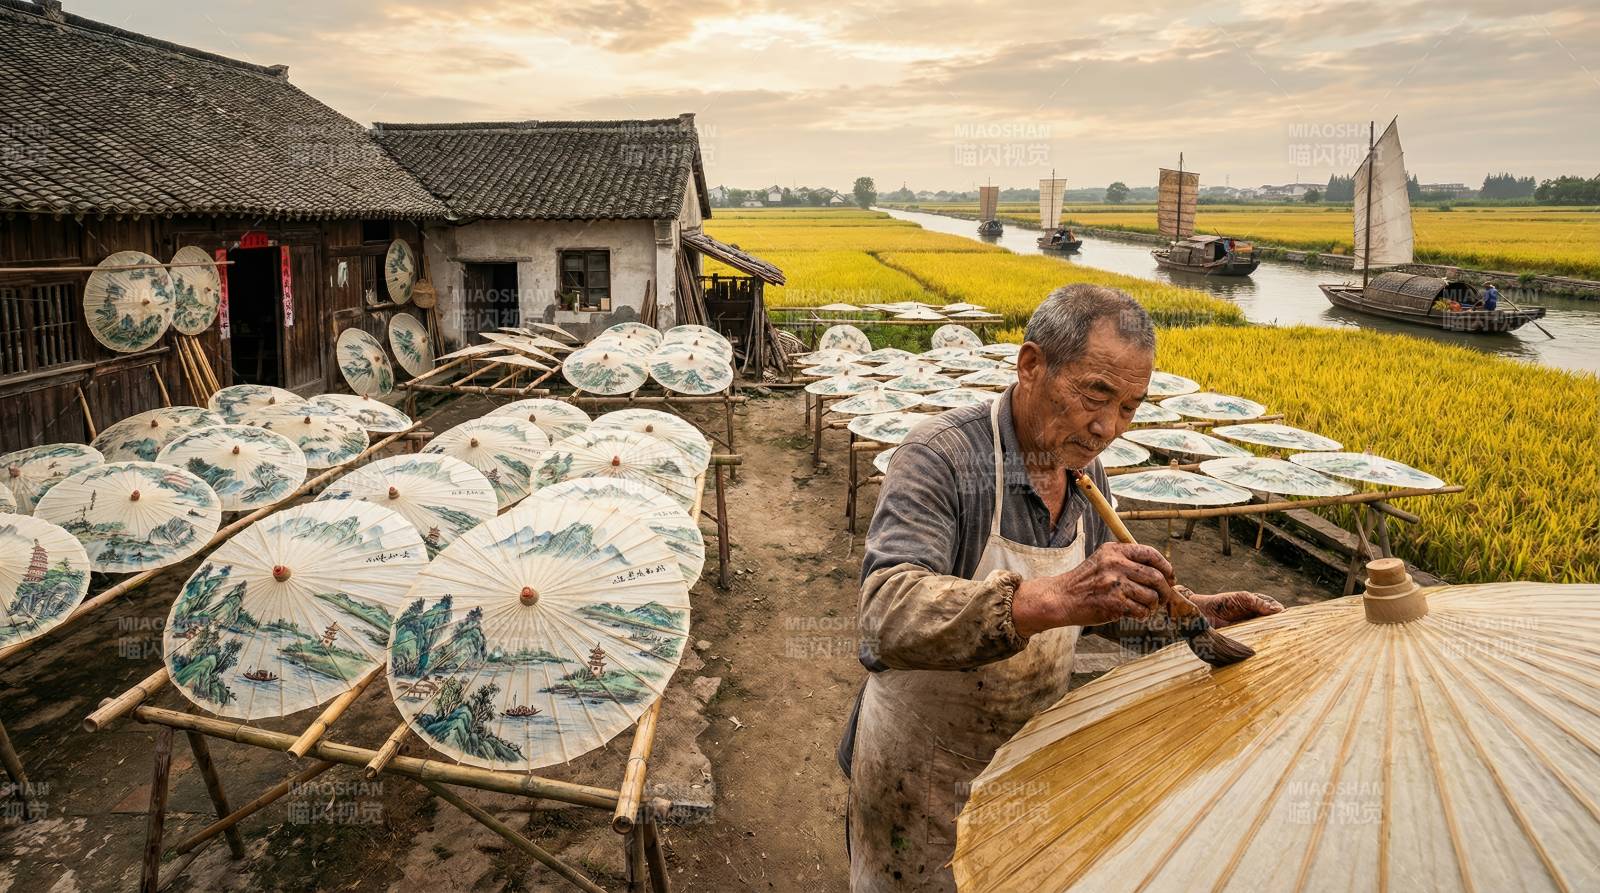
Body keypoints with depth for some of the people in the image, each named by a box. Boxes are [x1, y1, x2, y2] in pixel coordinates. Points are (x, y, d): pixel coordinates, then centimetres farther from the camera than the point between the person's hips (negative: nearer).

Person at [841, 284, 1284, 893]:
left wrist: (1196, 609, -1)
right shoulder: (941, 456, -25)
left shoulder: (1083, 467, -1)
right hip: (923, 769, -6)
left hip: (1031, 756, 6)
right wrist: (1053, 599, -49)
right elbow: (887, 614, -40)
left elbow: (1102, 598, 15)